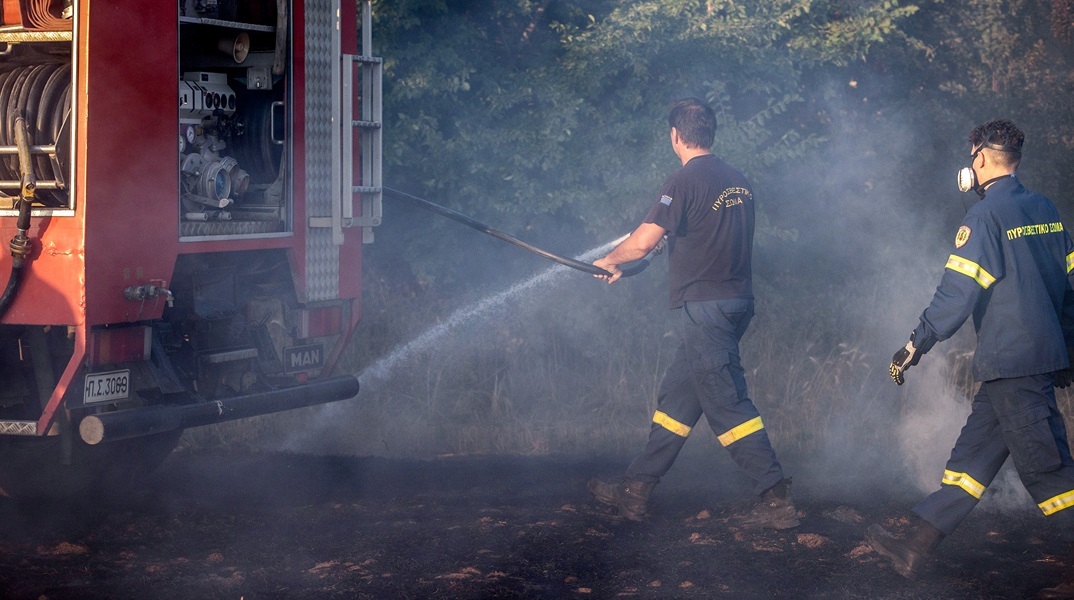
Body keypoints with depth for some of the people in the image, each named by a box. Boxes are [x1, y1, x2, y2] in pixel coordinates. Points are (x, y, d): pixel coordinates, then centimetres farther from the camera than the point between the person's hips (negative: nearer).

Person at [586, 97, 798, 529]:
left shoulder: (685, 181, -14)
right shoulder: (738, 181, 11)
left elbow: (643, 242, -17)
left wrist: (609, 261, 2)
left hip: (705, 304, -9)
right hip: (736, 300, 9)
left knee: (728, 405, -6)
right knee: (676, 396, 14)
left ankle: (776, 500, -8)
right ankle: (636, 489, 21)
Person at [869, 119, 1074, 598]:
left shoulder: (987, 215, -12)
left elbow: (958, 290, -15)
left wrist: (915, 346, -8)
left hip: (1011, 362, -9)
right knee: (972, 454, 11)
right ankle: (915, 549, 15)